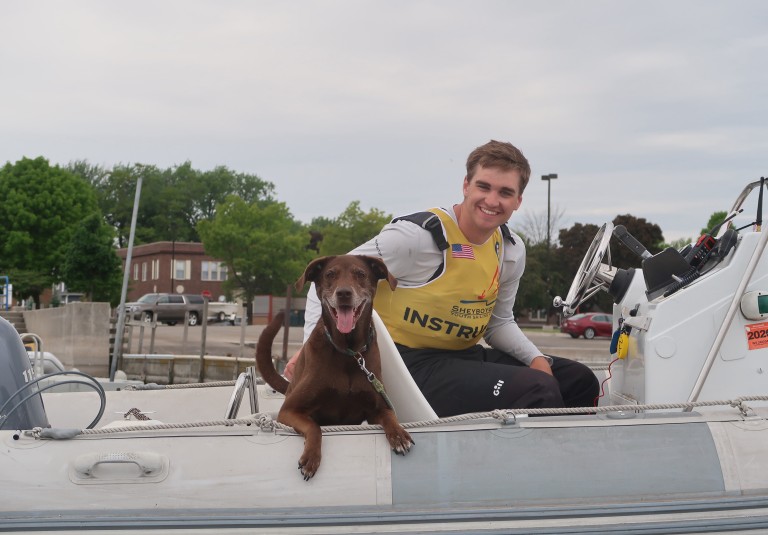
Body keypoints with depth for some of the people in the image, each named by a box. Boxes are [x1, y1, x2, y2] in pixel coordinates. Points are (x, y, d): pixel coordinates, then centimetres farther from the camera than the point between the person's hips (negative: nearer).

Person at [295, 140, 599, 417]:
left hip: (465, 357, 9)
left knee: (580, 380, 10)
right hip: (410, 363, -8)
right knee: (539, 391, -25)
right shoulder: (419, 235, -18)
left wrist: (535, 358, 0)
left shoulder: (511, 250, 5)